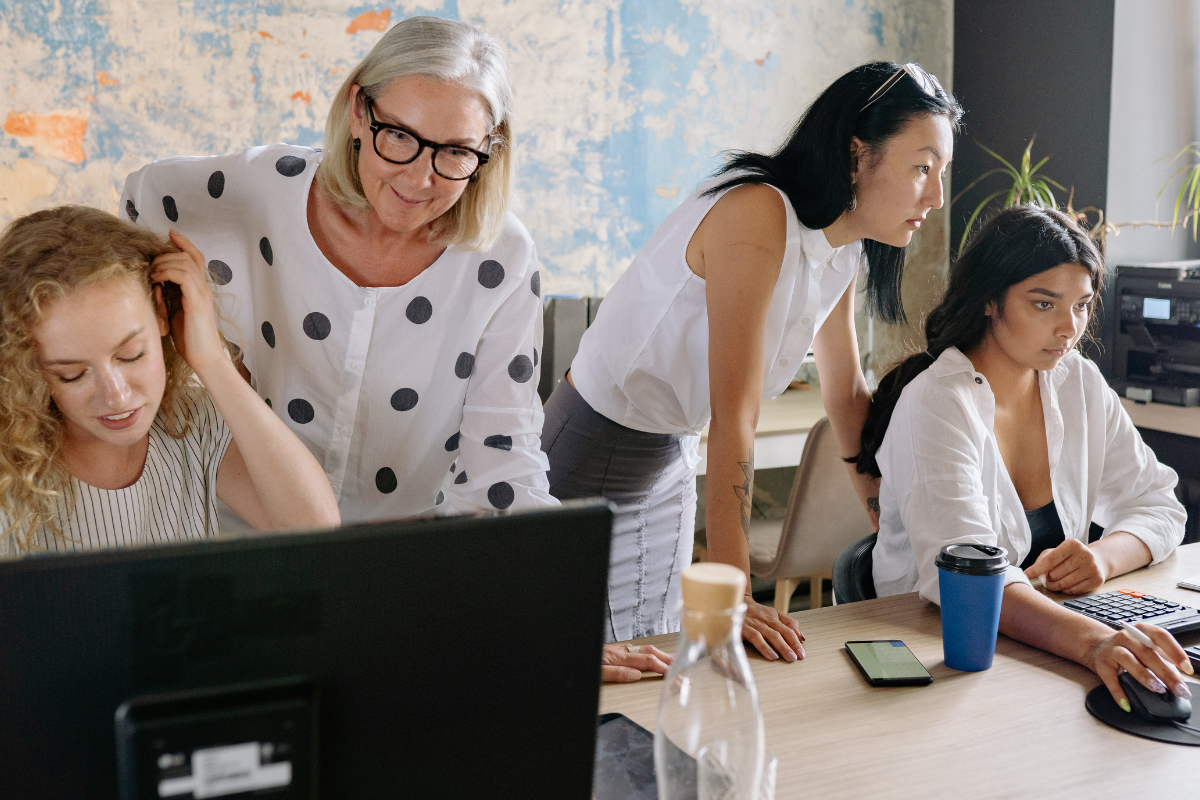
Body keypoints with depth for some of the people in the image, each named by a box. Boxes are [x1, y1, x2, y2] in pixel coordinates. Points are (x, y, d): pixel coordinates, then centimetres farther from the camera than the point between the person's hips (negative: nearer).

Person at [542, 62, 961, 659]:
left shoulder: (842, 247, -1)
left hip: (671, 462, 8)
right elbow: (734, 419, -31)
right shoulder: (757, 216, -28)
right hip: (593, 454, -8)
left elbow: (848, 395, 9)